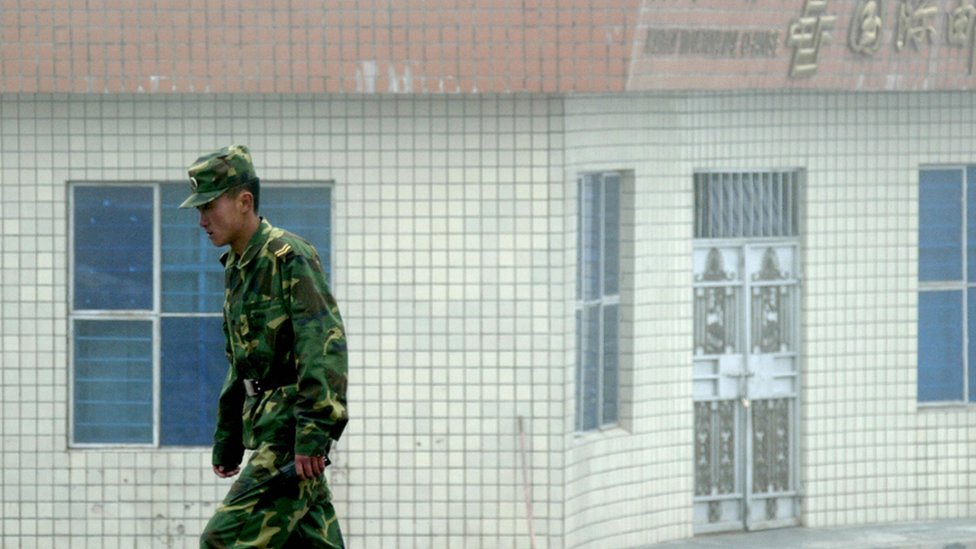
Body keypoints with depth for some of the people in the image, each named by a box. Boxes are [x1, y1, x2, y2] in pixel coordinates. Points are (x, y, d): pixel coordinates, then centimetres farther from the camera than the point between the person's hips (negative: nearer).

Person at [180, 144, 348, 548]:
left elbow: (324, 347, -21)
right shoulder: (236, 268, 17)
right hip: (264, 423, 10)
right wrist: (227, 440, 26)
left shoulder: (290, 257, -13)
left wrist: (313, 433, -28)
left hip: (291, 424, -10)